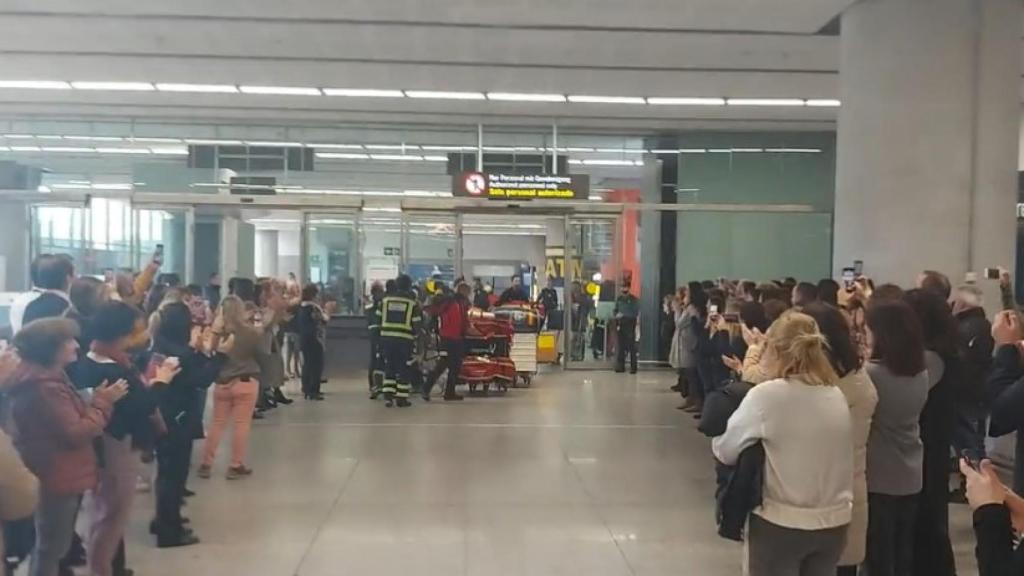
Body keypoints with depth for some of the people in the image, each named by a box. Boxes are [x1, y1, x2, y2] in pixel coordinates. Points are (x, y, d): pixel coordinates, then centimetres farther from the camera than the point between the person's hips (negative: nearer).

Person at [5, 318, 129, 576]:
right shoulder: (44, 388, -25)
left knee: (49, 545, 22)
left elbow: (71, 421, 14)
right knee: (52, 547, 3)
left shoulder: (43, 379, 10)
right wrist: (102, 402, -17)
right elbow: (77, 434, -25)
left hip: (54, 476, 11)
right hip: (56, 479, -11)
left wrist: (97, 401, 2)